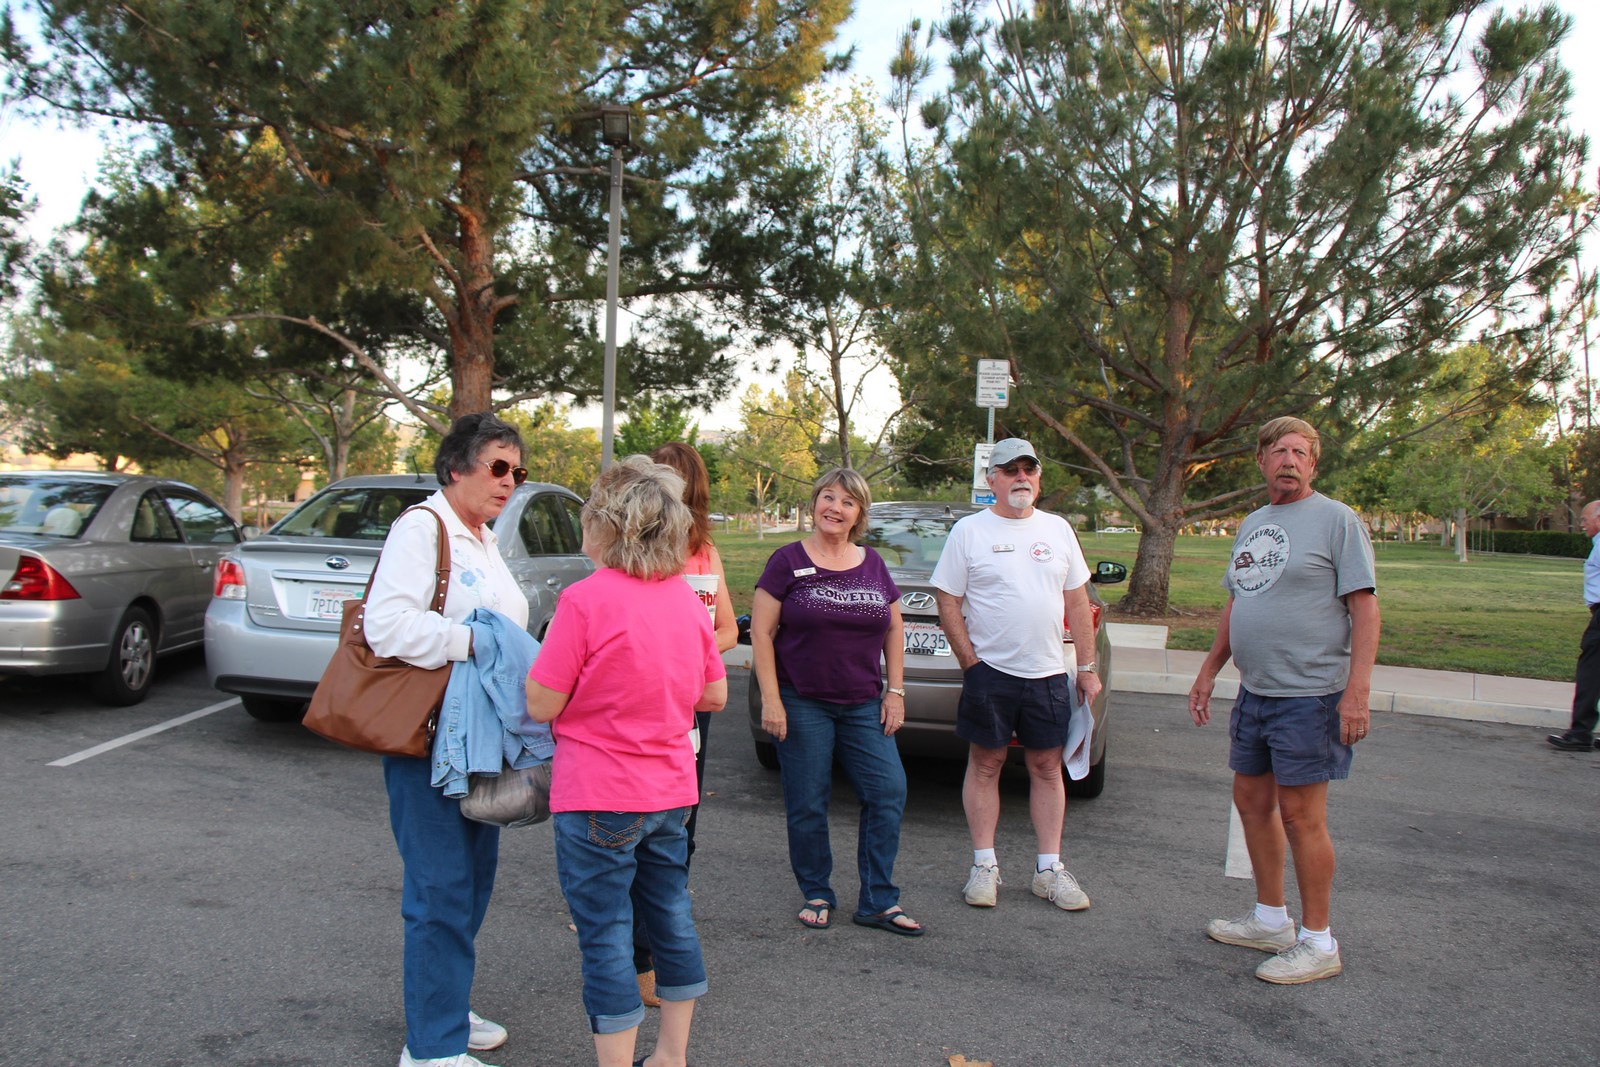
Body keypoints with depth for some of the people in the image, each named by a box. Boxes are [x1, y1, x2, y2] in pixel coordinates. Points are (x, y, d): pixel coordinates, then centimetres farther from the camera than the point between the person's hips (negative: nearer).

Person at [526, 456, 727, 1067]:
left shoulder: (586, 599, -18)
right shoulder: (685, 597, 1)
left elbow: (542, 705, -15)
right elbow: (715, 696, 8)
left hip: (598, 799, -6)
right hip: (670, 791, 7)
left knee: (606, 940, 5)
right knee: (672, 922, 19)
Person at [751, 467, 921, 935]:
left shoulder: (873, 564, 9)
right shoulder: (788, 562, -3)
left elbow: (894, 629, 15)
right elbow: (760, 633, -5)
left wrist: (895, 691, 7)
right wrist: (770, 700, -11)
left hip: (863, 704, 4)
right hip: (802, 705, -3)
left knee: (889, 792, -3)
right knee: (807, 805, 3)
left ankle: (877, 902, 10)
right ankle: (817, 896, 23)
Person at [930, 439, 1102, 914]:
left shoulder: (1058, 529, 9)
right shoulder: (969, 531, -2)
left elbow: (1078, 603, 11)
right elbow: (947, 602, -2)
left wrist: (1086, 667, 7)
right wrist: (970, 663, -8)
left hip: (1049, 675, 3)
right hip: (990, 673, -3)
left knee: (1047, 767, 8)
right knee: (985, 764, 5)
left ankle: (1050, 869, 17)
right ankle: (984, 865, 15)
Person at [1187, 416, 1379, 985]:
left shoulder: (1336, 519, -8)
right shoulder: (1252, 525, 15)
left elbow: (1364, 607, -13)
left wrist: (1356, 691, -21)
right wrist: (1208, 671, 20)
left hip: (1310, 696, -8)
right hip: (1254, 691, 8)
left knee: (1300, 816, -3)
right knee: (1252, 801, 14)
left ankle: (1318, 943, 11)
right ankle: (1271, 920, 30)